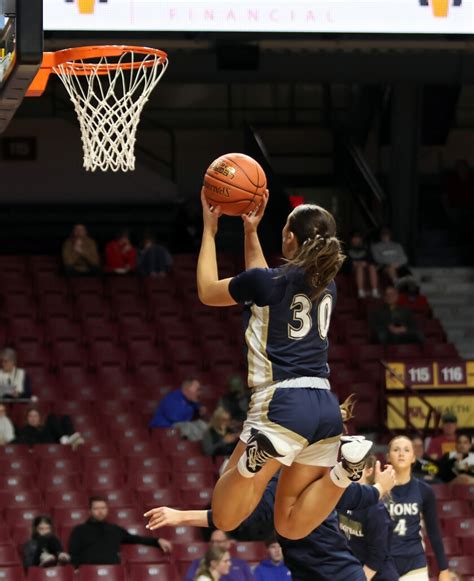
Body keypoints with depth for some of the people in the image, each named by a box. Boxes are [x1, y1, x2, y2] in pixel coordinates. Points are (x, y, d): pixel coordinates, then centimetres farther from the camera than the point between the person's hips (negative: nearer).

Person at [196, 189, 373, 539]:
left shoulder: (266, 282, -5)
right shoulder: (327, 286, 13)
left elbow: (207, 292, 16)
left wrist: (209, 230, 24)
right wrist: (251, 231, 36)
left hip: (284, 403, -6)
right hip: (326, 406, 6)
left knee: (225, 518, -1)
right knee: (291, 526, 12)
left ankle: (257, 457, -30)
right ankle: (345, 466, -13)